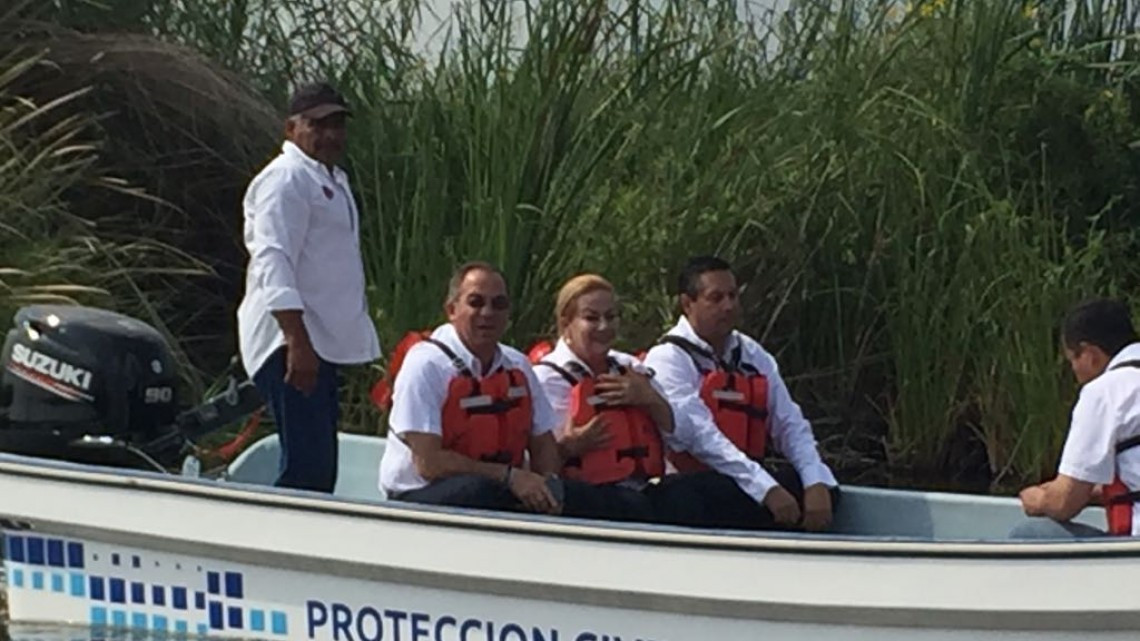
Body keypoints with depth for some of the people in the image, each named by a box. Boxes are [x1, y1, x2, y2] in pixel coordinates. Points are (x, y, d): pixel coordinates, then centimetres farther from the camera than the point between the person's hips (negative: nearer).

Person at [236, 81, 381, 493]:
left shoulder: (332, 179, 22)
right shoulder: (286, 179, -10)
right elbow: (273, 263, -20)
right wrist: (297, 343, -27)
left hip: (323, 345, 10)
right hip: (290, 343, -10)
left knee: (320, 469, 10)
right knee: (307, 466, -17)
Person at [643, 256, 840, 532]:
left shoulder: (753, 356, 15)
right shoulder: (668, 359, -6)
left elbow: (791, 425, 8)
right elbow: (700, 437, -18)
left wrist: (817, 484, -12)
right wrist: (767, 489, -27)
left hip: (745, 484, 7)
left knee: (826, 489, -16)